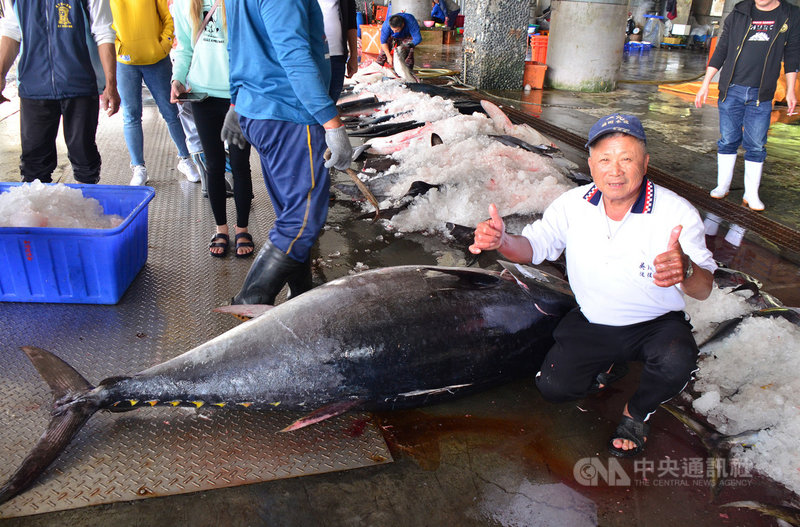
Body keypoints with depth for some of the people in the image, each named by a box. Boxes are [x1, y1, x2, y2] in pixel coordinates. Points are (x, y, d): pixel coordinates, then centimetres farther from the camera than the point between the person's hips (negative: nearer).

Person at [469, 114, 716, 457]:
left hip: (657, 324, -2)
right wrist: (501, 241, -29)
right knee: (552, 386, -9)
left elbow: (703, 290, -26)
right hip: (592, 322, 3)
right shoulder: (573, 205, -11)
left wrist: (686, 271, -53)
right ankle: (610, 366, 25)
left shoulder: (677, 213, -21)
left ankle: (637, 412, 4)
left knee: (676, 363, -33)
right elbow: (534, 246, -4)